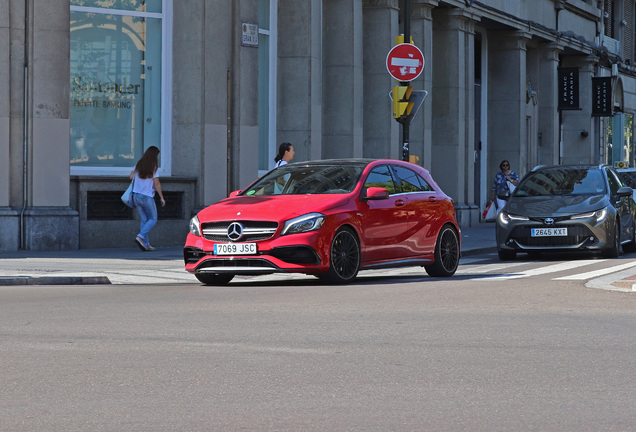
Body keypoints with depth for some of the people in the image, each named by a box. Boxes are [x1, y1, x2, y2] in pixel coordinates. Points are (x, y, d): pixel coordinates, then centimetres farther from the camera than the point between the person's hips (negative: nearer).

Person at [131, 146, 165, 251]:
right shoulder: (153, 167, -9)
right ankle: (140, 237, -12)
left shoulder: (138, 165, 6)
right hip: (147, 197, -6)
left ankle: (146, 244, 3)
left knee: (144, 219, 9)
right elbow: (156, 184, -9)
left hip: (136, 196, 6)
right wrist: (162, 197, -1)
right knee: (153, 219, 7)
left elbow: (131, 177, 11)